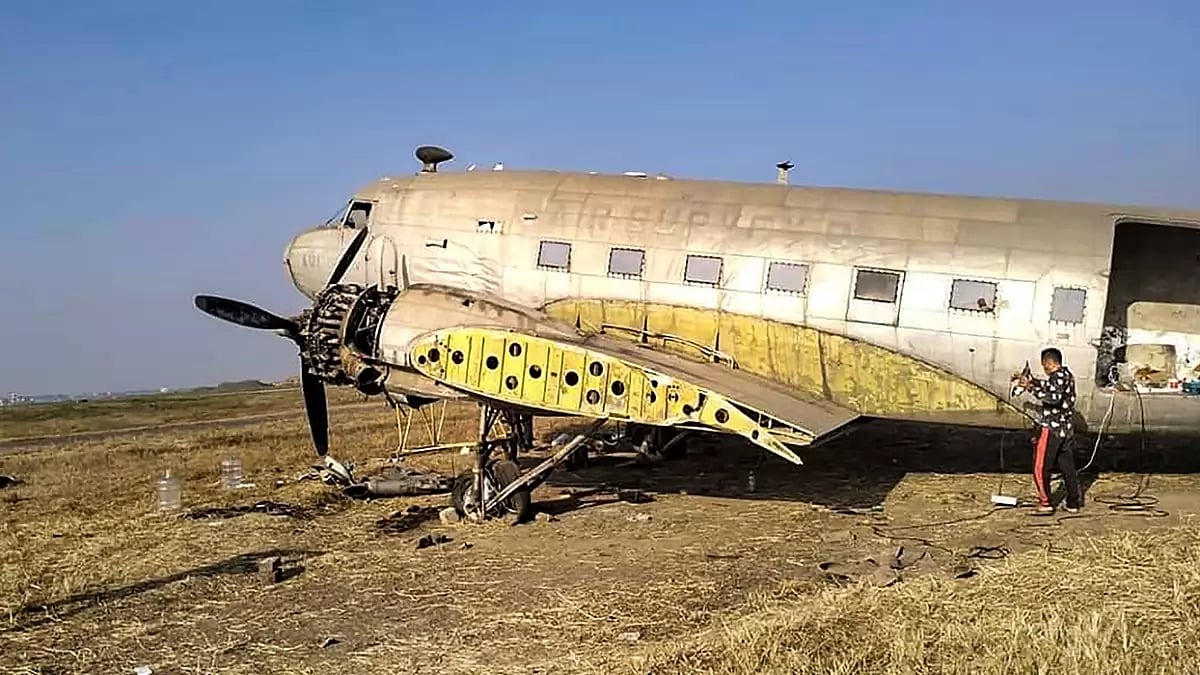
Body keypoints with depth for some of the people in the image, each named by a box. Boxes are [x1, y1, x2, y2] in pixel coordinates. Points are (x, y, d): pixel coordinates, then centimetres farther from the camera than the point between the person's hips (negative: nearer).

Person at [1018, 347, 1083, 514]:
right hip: (1067, 429, 9)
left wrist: (1032, 388, -28)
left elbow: (1054, 397, -29)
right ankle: (1074, 503, 17)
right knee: (1067, 466, 13)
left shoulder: (1058, 376, -14)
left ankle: (1045, 502, -2)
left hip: (1052, 428, -9)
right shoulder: (1067, 375, 14)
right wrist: (1032, 380, 22)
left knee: (1040, 467, -1)